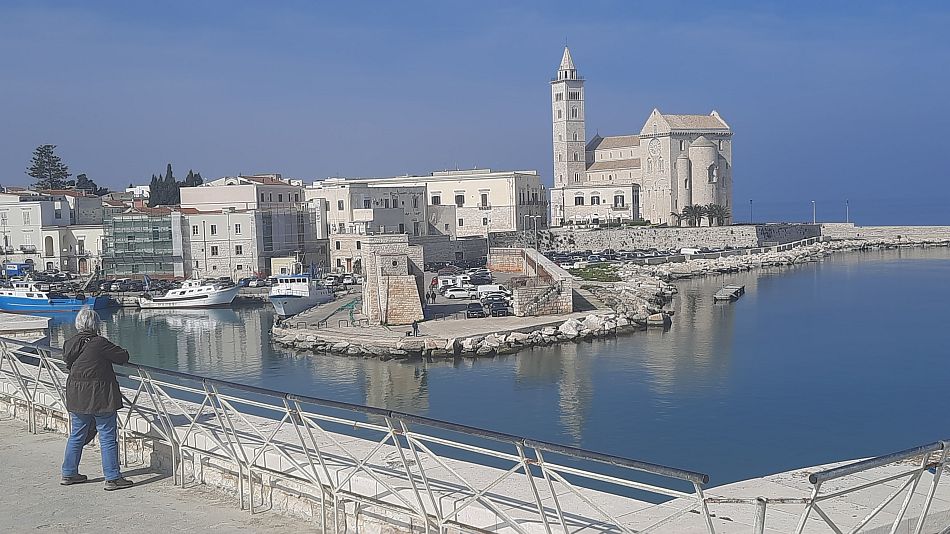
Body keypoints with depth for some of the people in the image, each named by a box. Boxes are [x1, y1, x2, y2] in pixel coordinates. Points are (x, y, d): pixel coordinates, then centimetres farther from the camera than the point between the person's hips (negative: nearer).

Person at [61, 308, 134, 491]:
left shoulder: (69, 344, 2)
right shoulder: (99, 343, -18)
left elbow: (69, 364, 14)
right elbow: (123, 357, -12)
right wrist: (122, 352, 9)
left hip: (76, 397, 7)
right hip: (100, 397, -7)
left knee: (76, 435, 19)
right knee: (108, 437, 0)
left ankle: (69, 473, 28)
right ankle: (112, 478, 3)